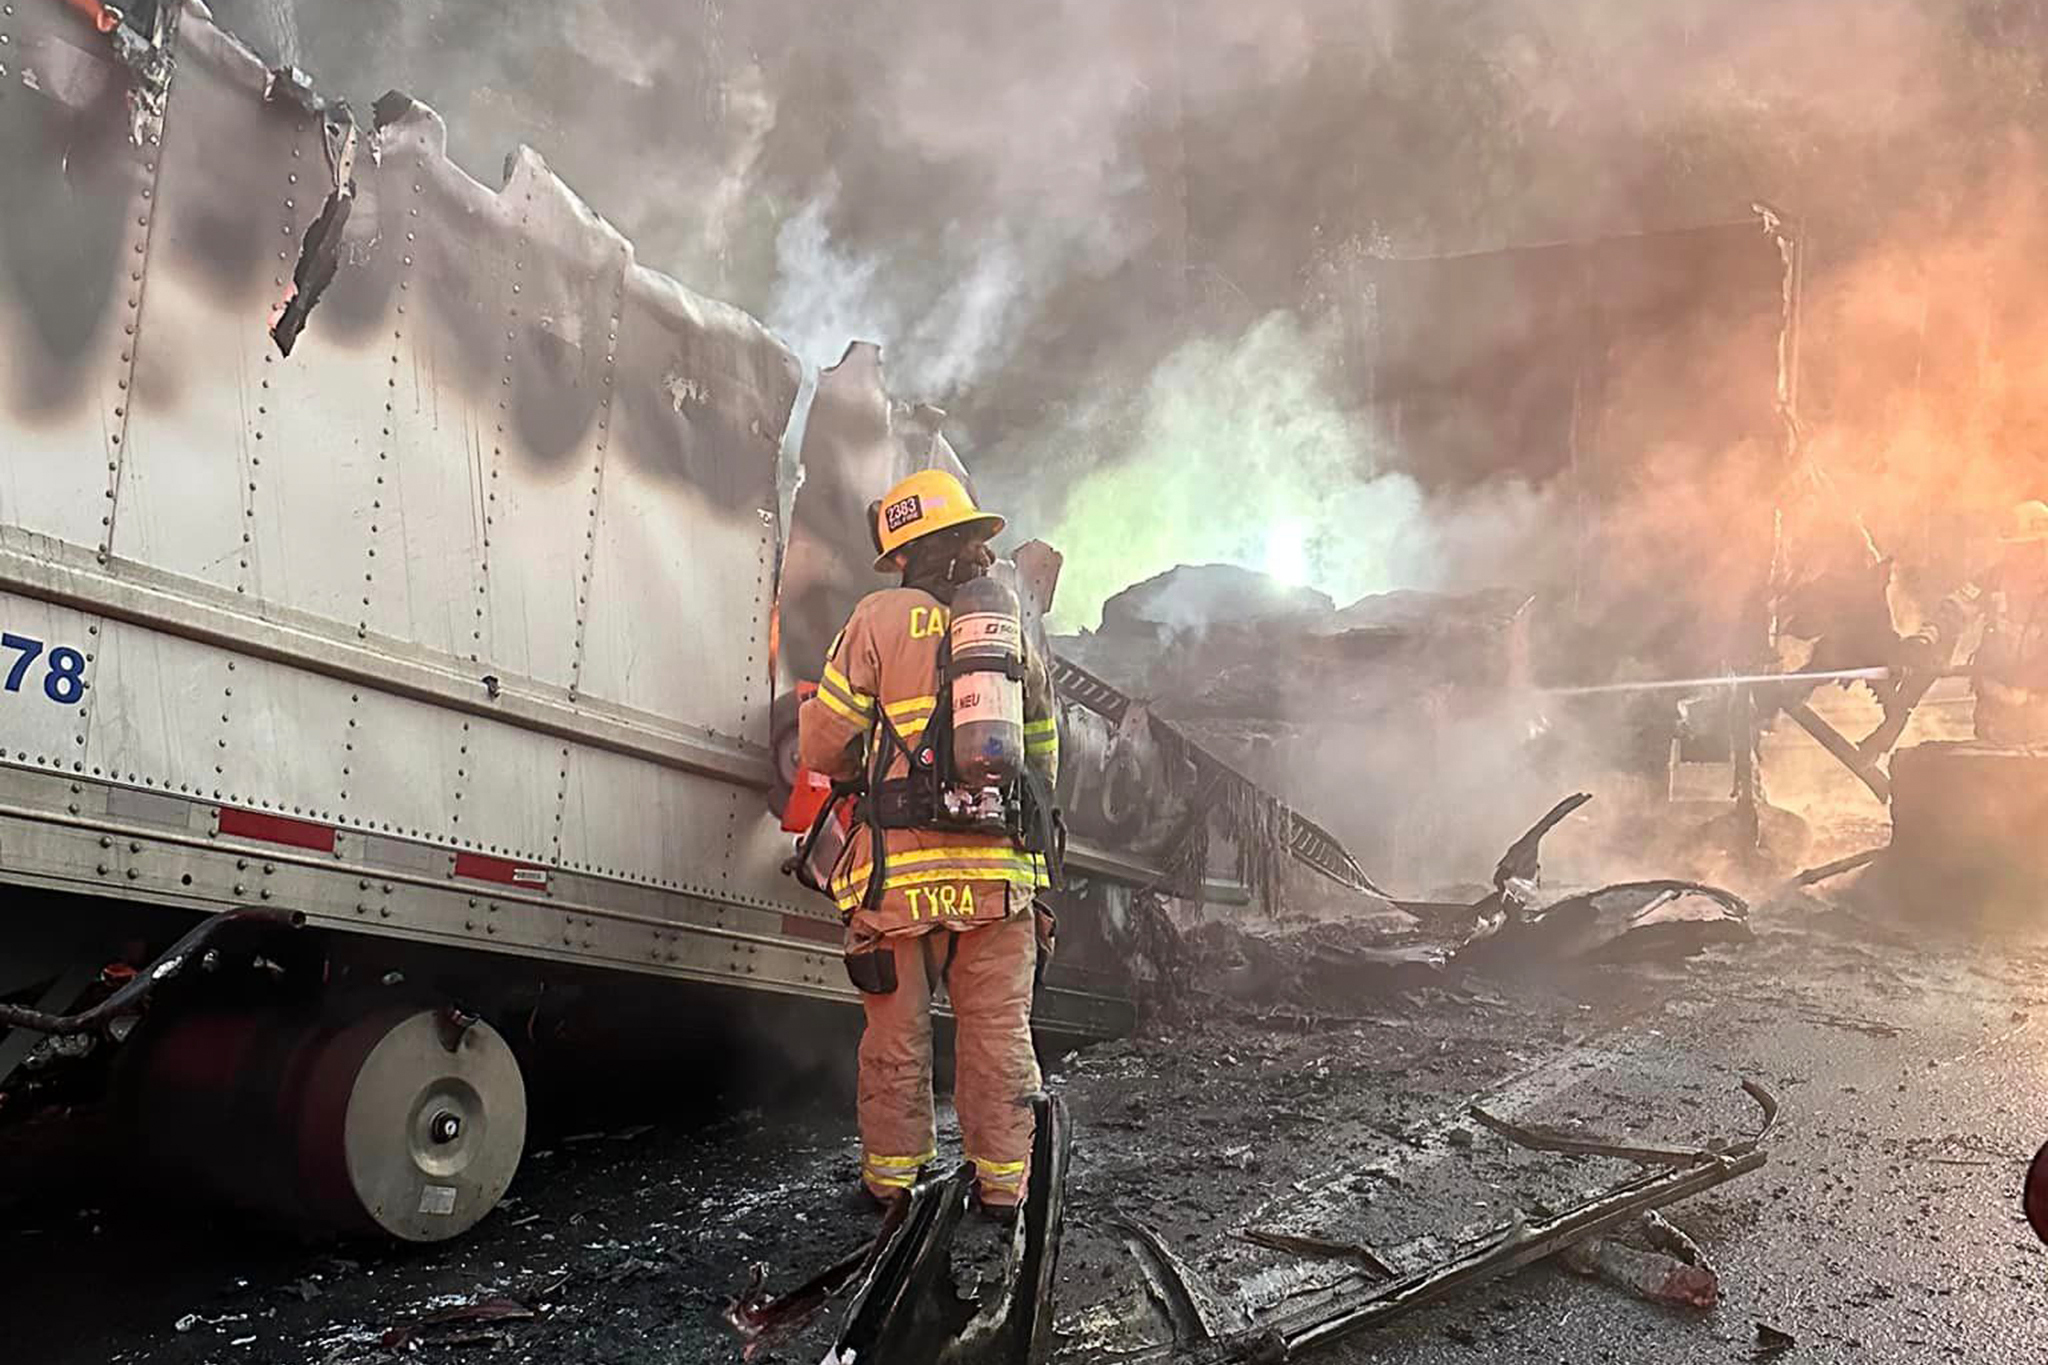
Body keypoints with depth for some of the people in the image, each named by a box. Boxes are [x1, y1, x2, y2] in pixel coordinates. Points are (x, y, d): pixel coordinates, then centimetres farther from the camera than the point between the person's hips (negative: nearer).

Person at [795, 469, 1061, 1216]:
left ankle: (890, 1174, 19)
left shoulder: (882, 618, -1)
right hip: (999, 868, 3)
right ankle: (1001, 1179, 17)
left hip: (900, 866, -2)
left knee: (896, 1030, 9)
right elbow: (1044, 754, 20)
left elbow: (825, 744, 0)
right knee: (998, 1030, 10)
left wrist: (864, 773, 21)